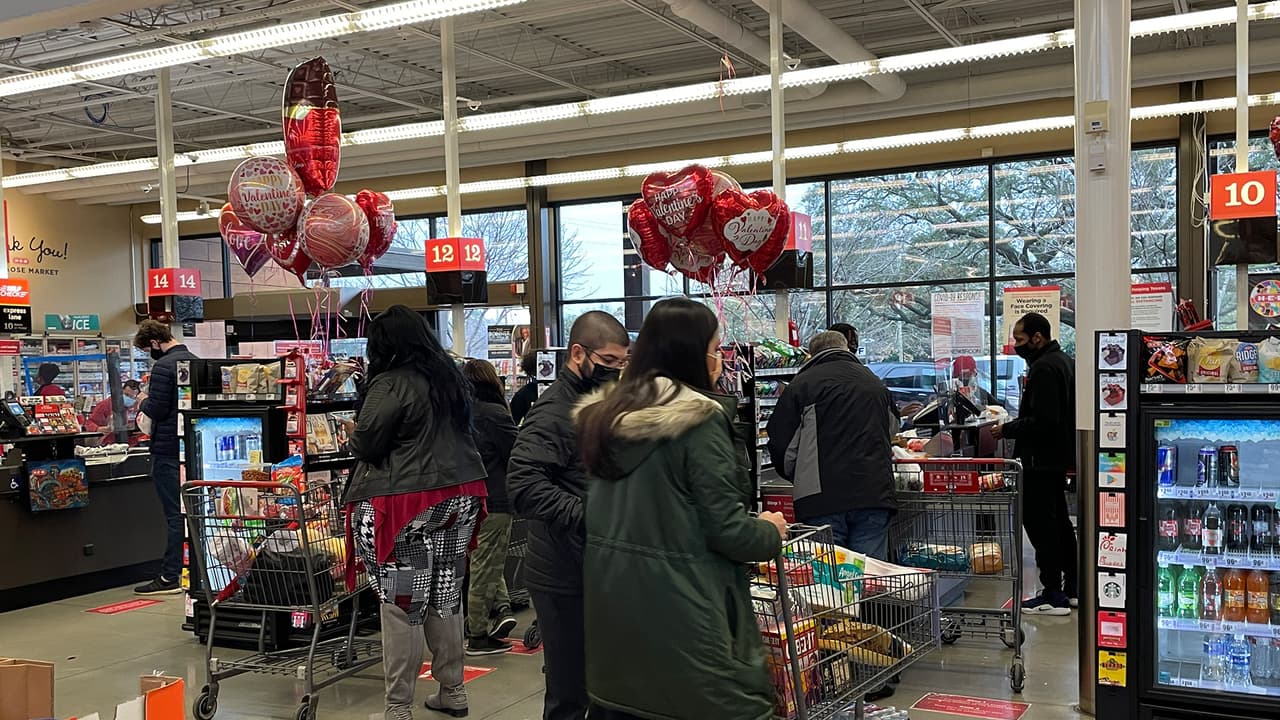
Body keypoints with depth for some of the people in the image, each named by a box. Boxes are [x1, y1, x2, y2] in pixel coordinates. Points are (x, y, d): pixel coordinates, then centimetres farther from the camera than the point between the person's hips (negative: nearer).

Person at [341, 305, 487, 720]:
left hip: (406, 505, -7)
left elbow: (365, 445, -12)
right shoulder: (450, 376, 11)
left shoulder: (390, 385, -14)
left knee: (401, 604, 0)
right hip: (458, 496, 8)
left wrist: (355, 432, 8)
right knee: (446, 596, 15)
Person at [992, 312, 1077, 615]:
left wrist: (1007, 430, -14)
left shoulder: (1044, 368, -18)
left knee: (1040, 522, -7)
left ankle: (1052, 595, -5)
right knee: (1059, 520, 18)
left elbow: (1042, 421, -26)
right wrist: (1014, 426, 18)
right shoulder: (1064, 361, 15)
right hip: (1059, 456, 11)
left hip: (1040, 459, -11)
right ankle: (1071, 587, 26)